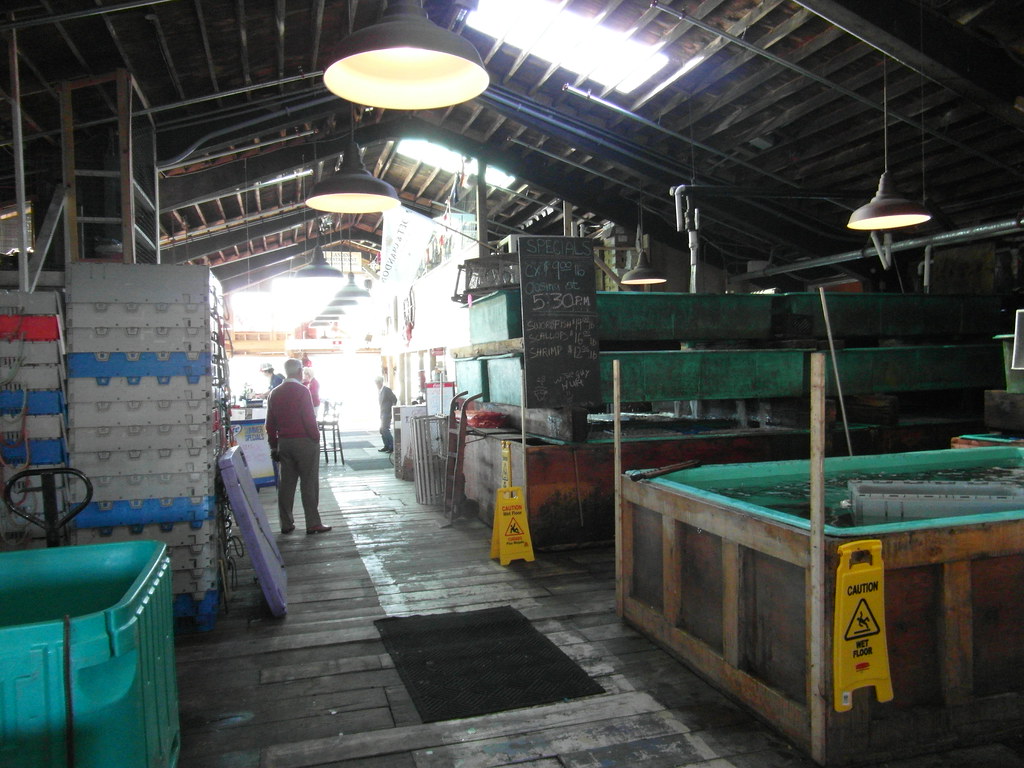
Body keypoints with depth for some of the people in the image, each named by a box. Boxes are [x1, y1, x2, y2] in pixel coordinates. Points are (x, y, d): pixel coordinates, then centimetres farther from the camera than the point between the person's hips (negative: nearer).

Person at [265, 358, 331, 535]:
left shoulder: (275, 393, 8)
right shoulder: (302, 391, -12)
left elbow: (270, 423, 11)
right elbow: (309, 419, -16)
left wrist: (274, 445, 16)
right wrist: (316, 438, -4)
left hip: (284, 442, 6)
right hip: (304, 441, -6)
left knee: (286, 483, 10)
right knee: (309, 484, -1)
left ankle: (286, 524, 14)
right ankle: (313, 524, 1)